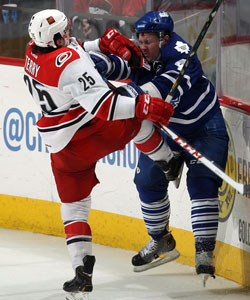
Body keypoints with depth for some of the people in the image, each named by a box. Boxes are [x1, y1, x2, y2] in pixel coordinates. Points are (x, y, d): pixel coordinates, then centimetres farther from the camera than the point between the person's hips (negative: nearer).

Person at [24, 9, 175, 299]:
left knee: (73, 206, 13)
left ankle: (82, 269, 4)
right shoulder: (69, 63, -26)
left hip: (61, 148, 7)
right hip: (94, 135, -7)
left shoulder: (33, 52, 0)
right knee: (138, 120, 19)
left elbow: (76, 50, 18)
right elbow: (101, 105, -32)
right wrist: (142, 105, -31)